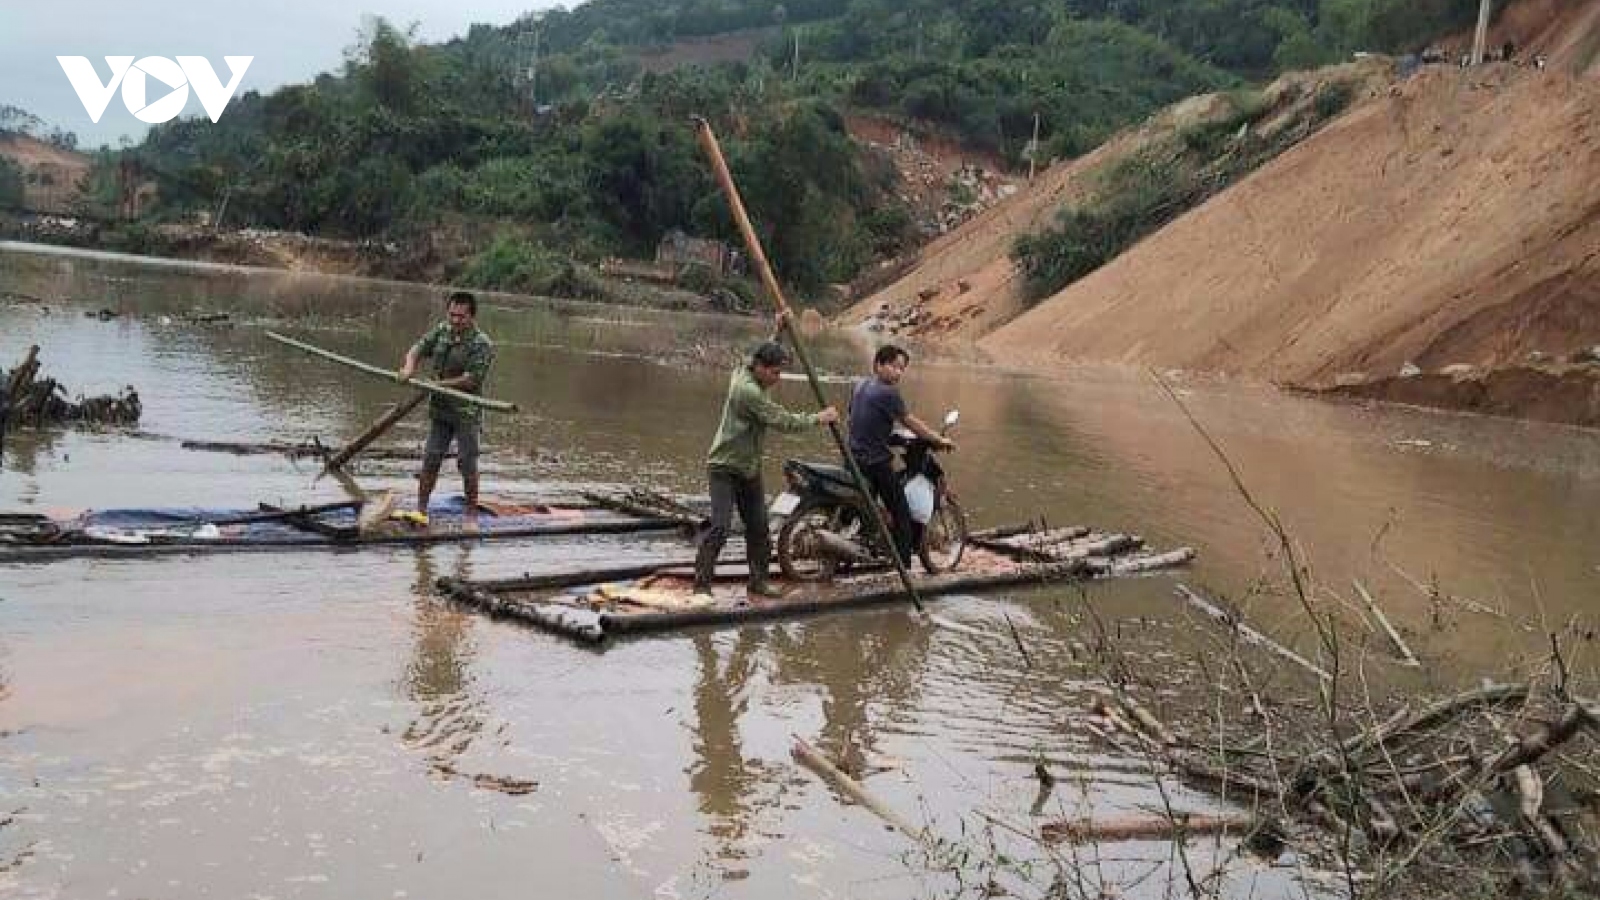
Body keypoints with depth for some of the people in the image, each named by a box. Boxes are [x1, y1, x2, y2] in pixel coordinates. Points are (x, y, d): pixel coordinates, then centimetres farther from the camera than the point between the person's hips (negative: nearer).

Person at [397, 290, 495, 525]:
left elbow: (471, 380, -18)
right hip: (439, 410, 5)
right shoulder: (441, 331, 8)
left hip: (465, 412, -5)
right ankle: (421, 510, 14)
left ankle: (471, 514, 11)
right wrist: (409, 366, -16)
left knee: (467, 463, 0)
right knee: (430, 460, 7)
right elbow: (418, 348, 5)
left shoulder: (482, 344, -12)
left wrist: (439, 385, -16)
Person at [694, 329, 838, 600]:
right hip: (724, 467, -10)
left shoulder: (745, 372, 3)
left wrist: (778, 331, 14)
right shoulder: (747, 389, -24)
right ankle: (702, 585, -8)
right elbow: (784, 421, -22)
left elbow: (766, 354, 28)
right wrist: (819, 418, -12)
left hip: (749, 468, 10)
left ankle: (758, 581, 20)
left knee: (758, 527, 11)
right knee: (719, 527, -13)